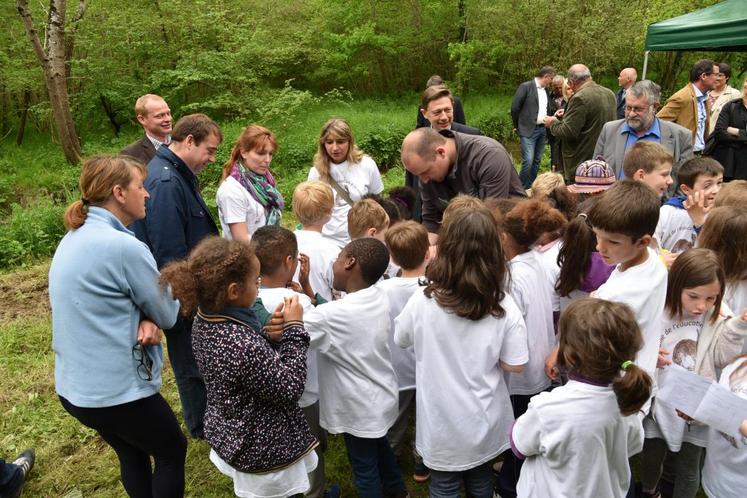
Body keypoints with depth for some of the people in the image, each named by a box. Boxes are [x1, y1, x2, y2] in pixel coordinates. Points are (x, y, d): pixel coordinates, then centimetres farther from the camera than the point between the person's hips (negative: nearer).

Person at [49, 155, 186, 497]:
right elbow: (168, 314, -14)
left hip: (74, 386, 8)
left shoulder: (75, 238, 4)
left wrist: (144, 321, -11)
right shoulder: (125, 247, -25)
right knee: (172, 451, 16)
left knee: (132, 455, 26)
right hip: (117, 391, -8)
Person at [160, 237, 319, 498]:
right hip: (264, 451, -8)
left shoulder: (205, 319, -11)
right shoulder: (245, 347, -38)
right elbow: (289, 389, -24)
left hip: (229, 437, 8)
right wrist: (293, 329, -22)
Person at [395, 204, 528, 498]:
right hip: (485, 422, 2)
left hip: (442, 424, -1)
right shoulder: (504, 306, -19)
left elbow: (400, 339, -2)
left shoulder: (422, 302, -21)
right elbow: (515, 365, -10)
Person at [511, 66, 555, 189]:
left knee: (537, 161, 9)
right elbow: (515, 107, -8)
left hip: (542, 130, 7)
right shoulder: (526, 86, -8)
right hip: (528, 130, -7)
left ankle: (531, 187, 17)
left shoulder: (546, 91, 13)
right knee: (528, 160, -13)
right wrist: (517, 126, -2)